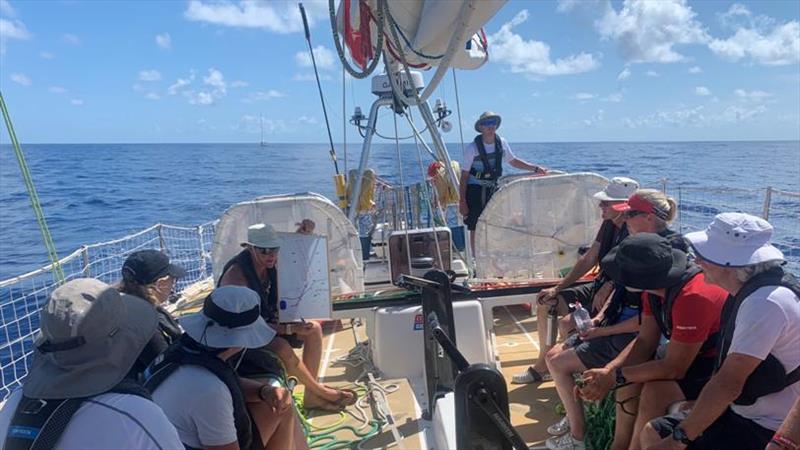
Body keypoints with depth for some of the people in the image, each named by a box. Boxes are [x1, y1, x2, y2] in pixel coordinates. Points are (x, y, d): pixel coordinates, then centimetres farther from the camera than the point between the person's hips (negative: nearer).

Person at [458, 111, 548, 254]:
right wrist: (462, 202, -13)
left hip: (493, 189, 5)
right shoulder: (472, 148, -13)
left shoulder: (502, 143, 0)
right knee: (475, 229, -3)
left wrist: (535, 168, 10)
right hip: (475, 189, -5)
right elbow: (464, 176, -11)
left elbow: (513, 161, 17)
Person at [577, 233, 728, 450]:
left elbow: (674, 368, -28)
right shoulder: (655, 285, -9)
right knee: (631, 376, 2)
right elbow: (645, 342, -5)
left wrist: (616, 377, -21)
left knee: (656, 391, -24)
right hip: (689, 352, 8)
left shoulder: (693, 297, -35)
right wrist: (606, 372, -17)